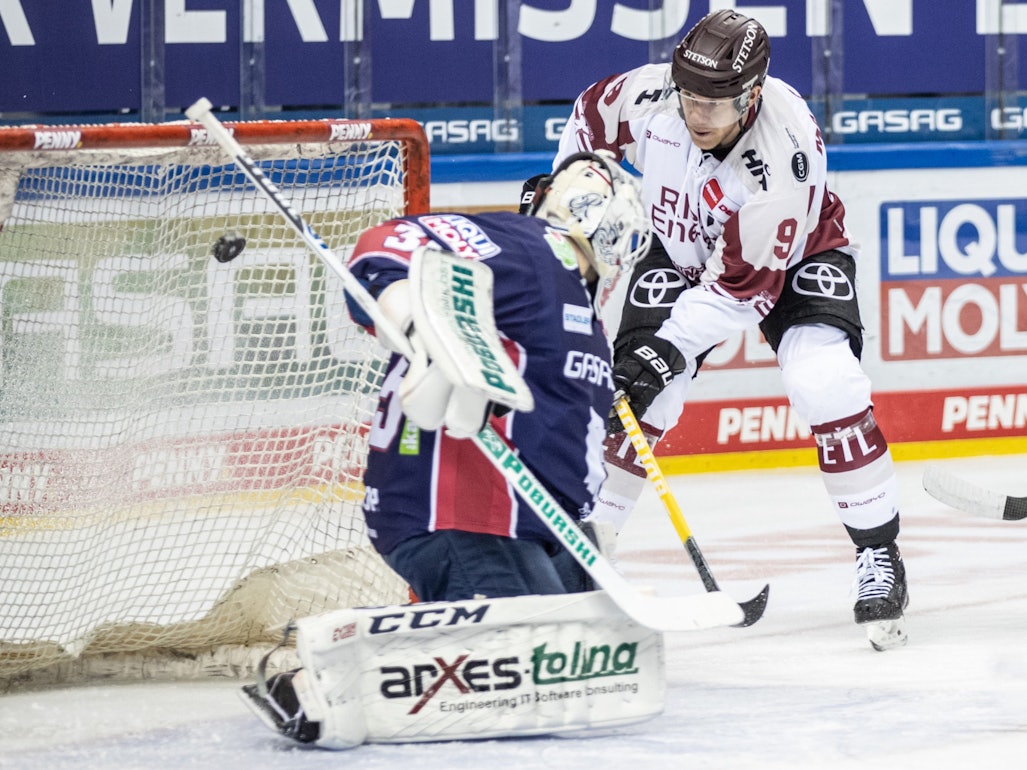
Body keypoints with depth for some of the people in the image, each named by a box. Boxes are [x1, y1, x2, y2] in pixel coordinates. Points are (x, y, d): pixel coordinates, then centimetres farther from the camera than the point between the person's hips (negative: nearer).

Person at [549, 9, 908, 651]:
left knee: (827, 386, -24)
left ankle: (880, 557, -12)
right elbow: (591, 120, 0)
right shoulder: (648, 94, -27)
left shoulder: (786, 152, -39)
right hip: (681, 252, 4)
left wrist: (671, 348, -35)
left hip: (790, 256, -4)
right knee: (634, 400, -8)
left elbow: (746, 286, -33)